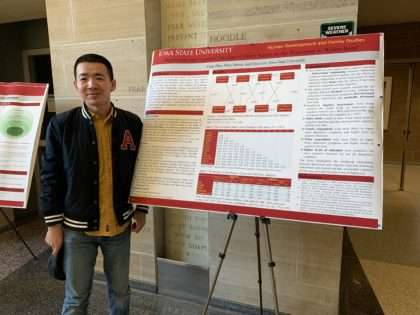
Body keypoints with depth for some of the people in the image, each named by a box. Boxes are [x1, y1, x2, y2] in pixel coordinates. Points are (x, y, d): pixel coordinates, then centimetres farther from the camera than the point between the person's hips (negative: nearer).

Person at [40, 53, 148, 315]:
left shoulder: (132, 123, -7)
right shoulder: (61, 124, -10)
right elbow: (51, 177, -4)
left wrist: (141, 209, 6)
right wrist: (53, 224, -3)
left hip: (120, 225, 2)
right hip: (77, 228, -1)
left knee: (120, 291, 20)